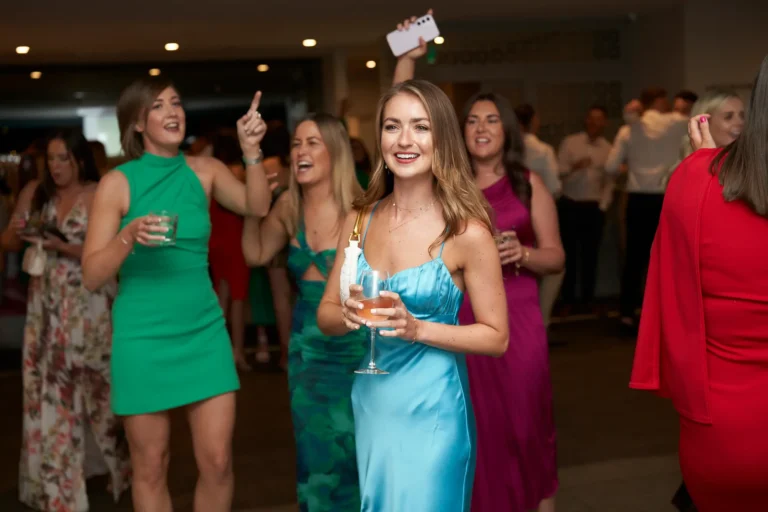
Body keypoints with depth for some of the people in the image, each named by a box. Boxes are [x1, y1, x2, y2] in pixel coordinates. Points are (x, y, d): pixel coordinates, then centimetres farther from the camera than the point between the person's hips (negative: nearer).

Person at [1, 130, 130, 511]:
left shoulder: (99, 195, -8)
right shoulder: (34, 192, 5)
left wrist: (62, 247, -24)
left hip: (88, 305, -4)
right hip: (46, 305, 4)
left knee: (96, 384, 7)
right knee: (46, 388, 7)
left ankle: (118, 461, 29)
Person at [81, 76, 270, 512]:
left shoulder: (204, 170, 4)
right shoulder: (118, 182, -5)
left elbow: (257, 207, -12)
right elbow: (92, 276, -7)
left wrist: (251, 150, -23)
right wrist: (129, 236, -23)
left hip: (204, 330, 2)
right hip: (144, 336, -2)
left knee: (218, 462, 2)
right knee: (151, 468, 7)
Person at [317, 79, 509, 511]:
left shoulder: (467, 231, -15)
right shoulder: (361, 219, 0)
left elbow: (496, 337, -9)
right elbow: (326, 314, 6)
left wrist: (417, 329, -22)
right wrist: (348, 316, -16)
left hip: (432, 407, -5)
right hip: (371, 400, 5)